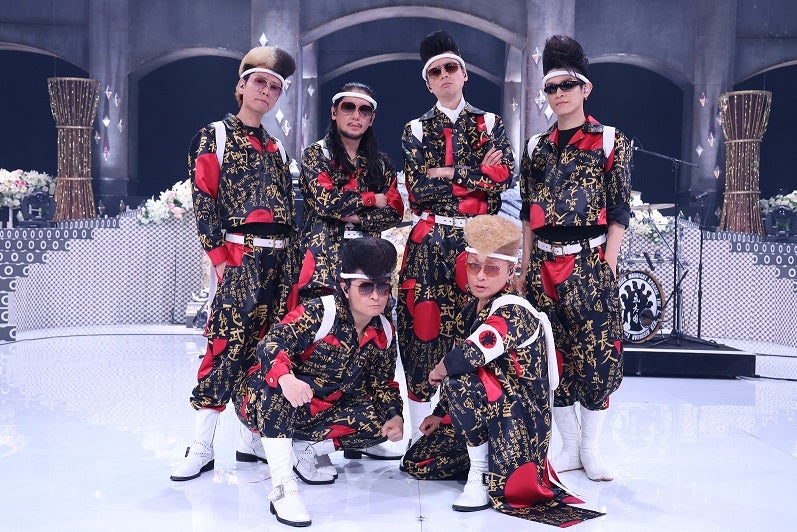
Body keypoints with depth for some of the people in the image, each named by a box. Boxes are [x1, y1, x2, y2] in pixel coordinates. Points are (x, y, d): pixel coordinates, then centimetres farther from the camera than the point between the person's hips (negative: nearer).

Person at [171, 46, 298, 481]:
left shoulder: (275, 148, 20)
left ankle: (253, 438, 15)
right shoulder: (214, 136, 2)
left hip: (280, 257, 6)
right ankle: (201, 447, -5)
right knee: (227, 345, -11)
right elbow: (203, 202, -6)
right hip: (240, 255, -6)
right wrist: (220, 259, -13)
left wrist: (294, 256, 12)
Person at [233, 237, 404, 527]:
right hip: (265, 403, -5)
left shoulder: (384, 332, 0)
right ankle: (282, 485, -38)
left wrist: (394, 415, -11)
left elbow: (382, 382, 9)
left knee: (377, 423, -14)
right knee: (273, 382, -39)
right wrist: (286, 377, -53)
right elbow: (271, 344, -32)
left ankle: (305, 448, 4)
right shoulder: (316, 313, -21)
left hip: (323, 412, 5)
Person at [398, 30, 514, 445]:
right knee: (424, 331, -3)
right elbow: (417, 188, -5)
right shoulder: (416, 130, 10)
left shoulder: (490, 125, 11)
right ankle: (420, 437, 5)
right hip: (429, 243, 0)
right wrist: (477, 174, -5)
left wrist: (446, 173, -7)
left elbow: (504, 177, -6)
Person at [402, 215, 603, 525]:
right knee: (416, 462, 9)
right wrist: (441, 413, 18)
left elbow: (470, 355, -38)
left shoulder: (513, 313, -22)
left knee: (458, 382, -33)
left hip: (518, 417, -9)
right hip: (482, 415, 9)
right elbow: (463, 366, 17)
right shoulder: (469, 312, 6)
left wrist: (440, 370, -17)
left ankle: (480, 475, -16)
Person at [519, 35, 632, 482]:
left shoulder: (610, 141, 2)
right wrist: (526, 266, 8)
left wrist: (609, 265, -9)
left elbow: (620, 211, -2)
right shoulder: (537, 147, 13)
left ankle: (591, 448, 12)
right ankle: (571, 445, 17)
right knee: (553, 353, 5)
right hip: (545, 263, 4)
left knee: (597, 351, -2)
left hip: (590, 261, -4)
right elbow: (528, 215, 14)